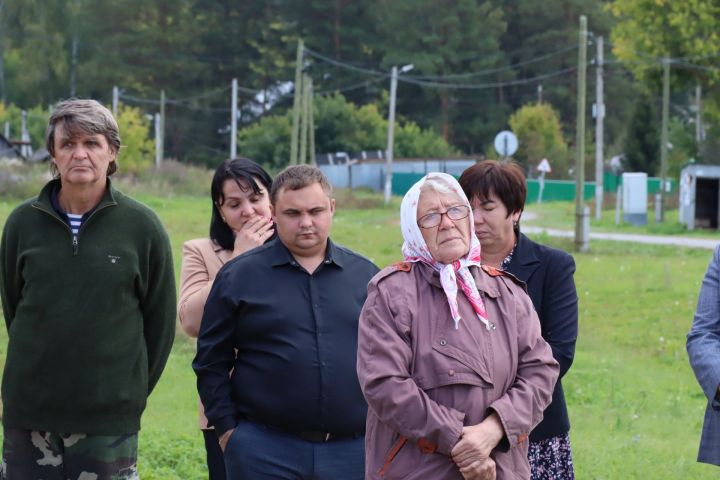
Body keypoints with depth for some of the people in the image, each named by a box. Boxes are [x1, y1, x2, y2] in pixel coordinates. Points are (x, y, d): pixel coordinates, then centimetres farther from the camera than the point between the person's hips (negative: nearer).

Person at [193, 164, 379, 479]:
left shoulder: (365, 275, 9)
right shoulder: (239, 276, 2)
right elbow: (211, 361, 4)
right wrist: (226, 428, -2)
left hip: (353, 451, 2)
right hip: (264, 451, -2)